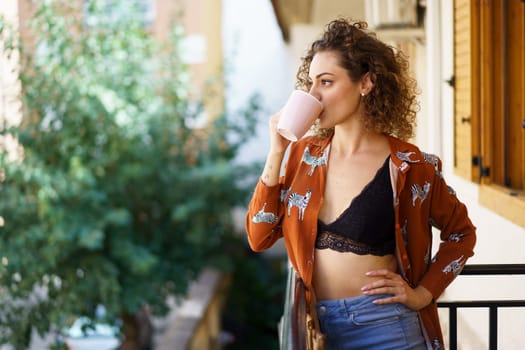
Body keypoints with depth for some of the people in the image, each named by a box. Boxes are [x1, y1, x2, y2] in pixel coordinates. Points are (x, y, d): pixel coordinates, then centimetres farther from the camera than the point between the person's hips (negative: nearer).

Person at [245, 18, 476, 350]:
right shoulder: (303, 153, 2)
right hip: (316, 322, 4)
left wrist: (422, 293, -5)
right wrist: (277, 152, -8)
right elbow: (259, 238, -2)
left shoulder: (409, 165, -7)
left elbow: (461, 233, 6)